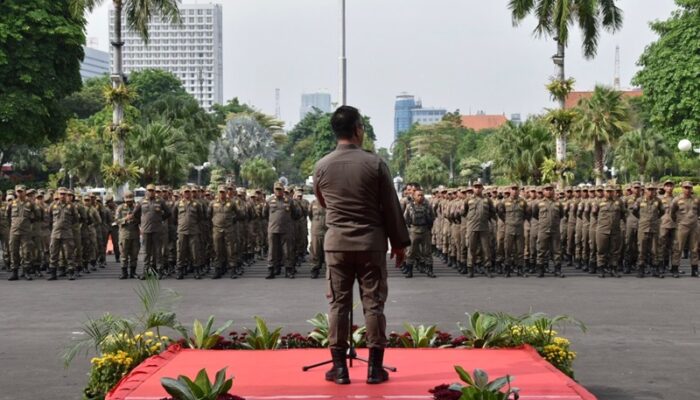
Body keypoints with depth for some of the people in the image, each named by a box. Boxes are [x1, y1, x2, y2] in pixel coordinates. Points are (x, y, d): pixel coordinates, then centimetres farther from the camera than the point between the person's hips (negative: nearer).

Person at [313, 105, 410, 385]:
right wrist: (399, 242, 6)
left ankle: (339, 367, 8)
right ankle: (375, 367, 6)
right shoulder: (375, 163, -8)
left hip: (336, 242, 2)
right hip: (371, 242, -2)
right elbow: (391, 207, -3)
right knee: (373, 304, 4)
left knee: (339, 304, 6)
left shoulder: (321, 166, -1)